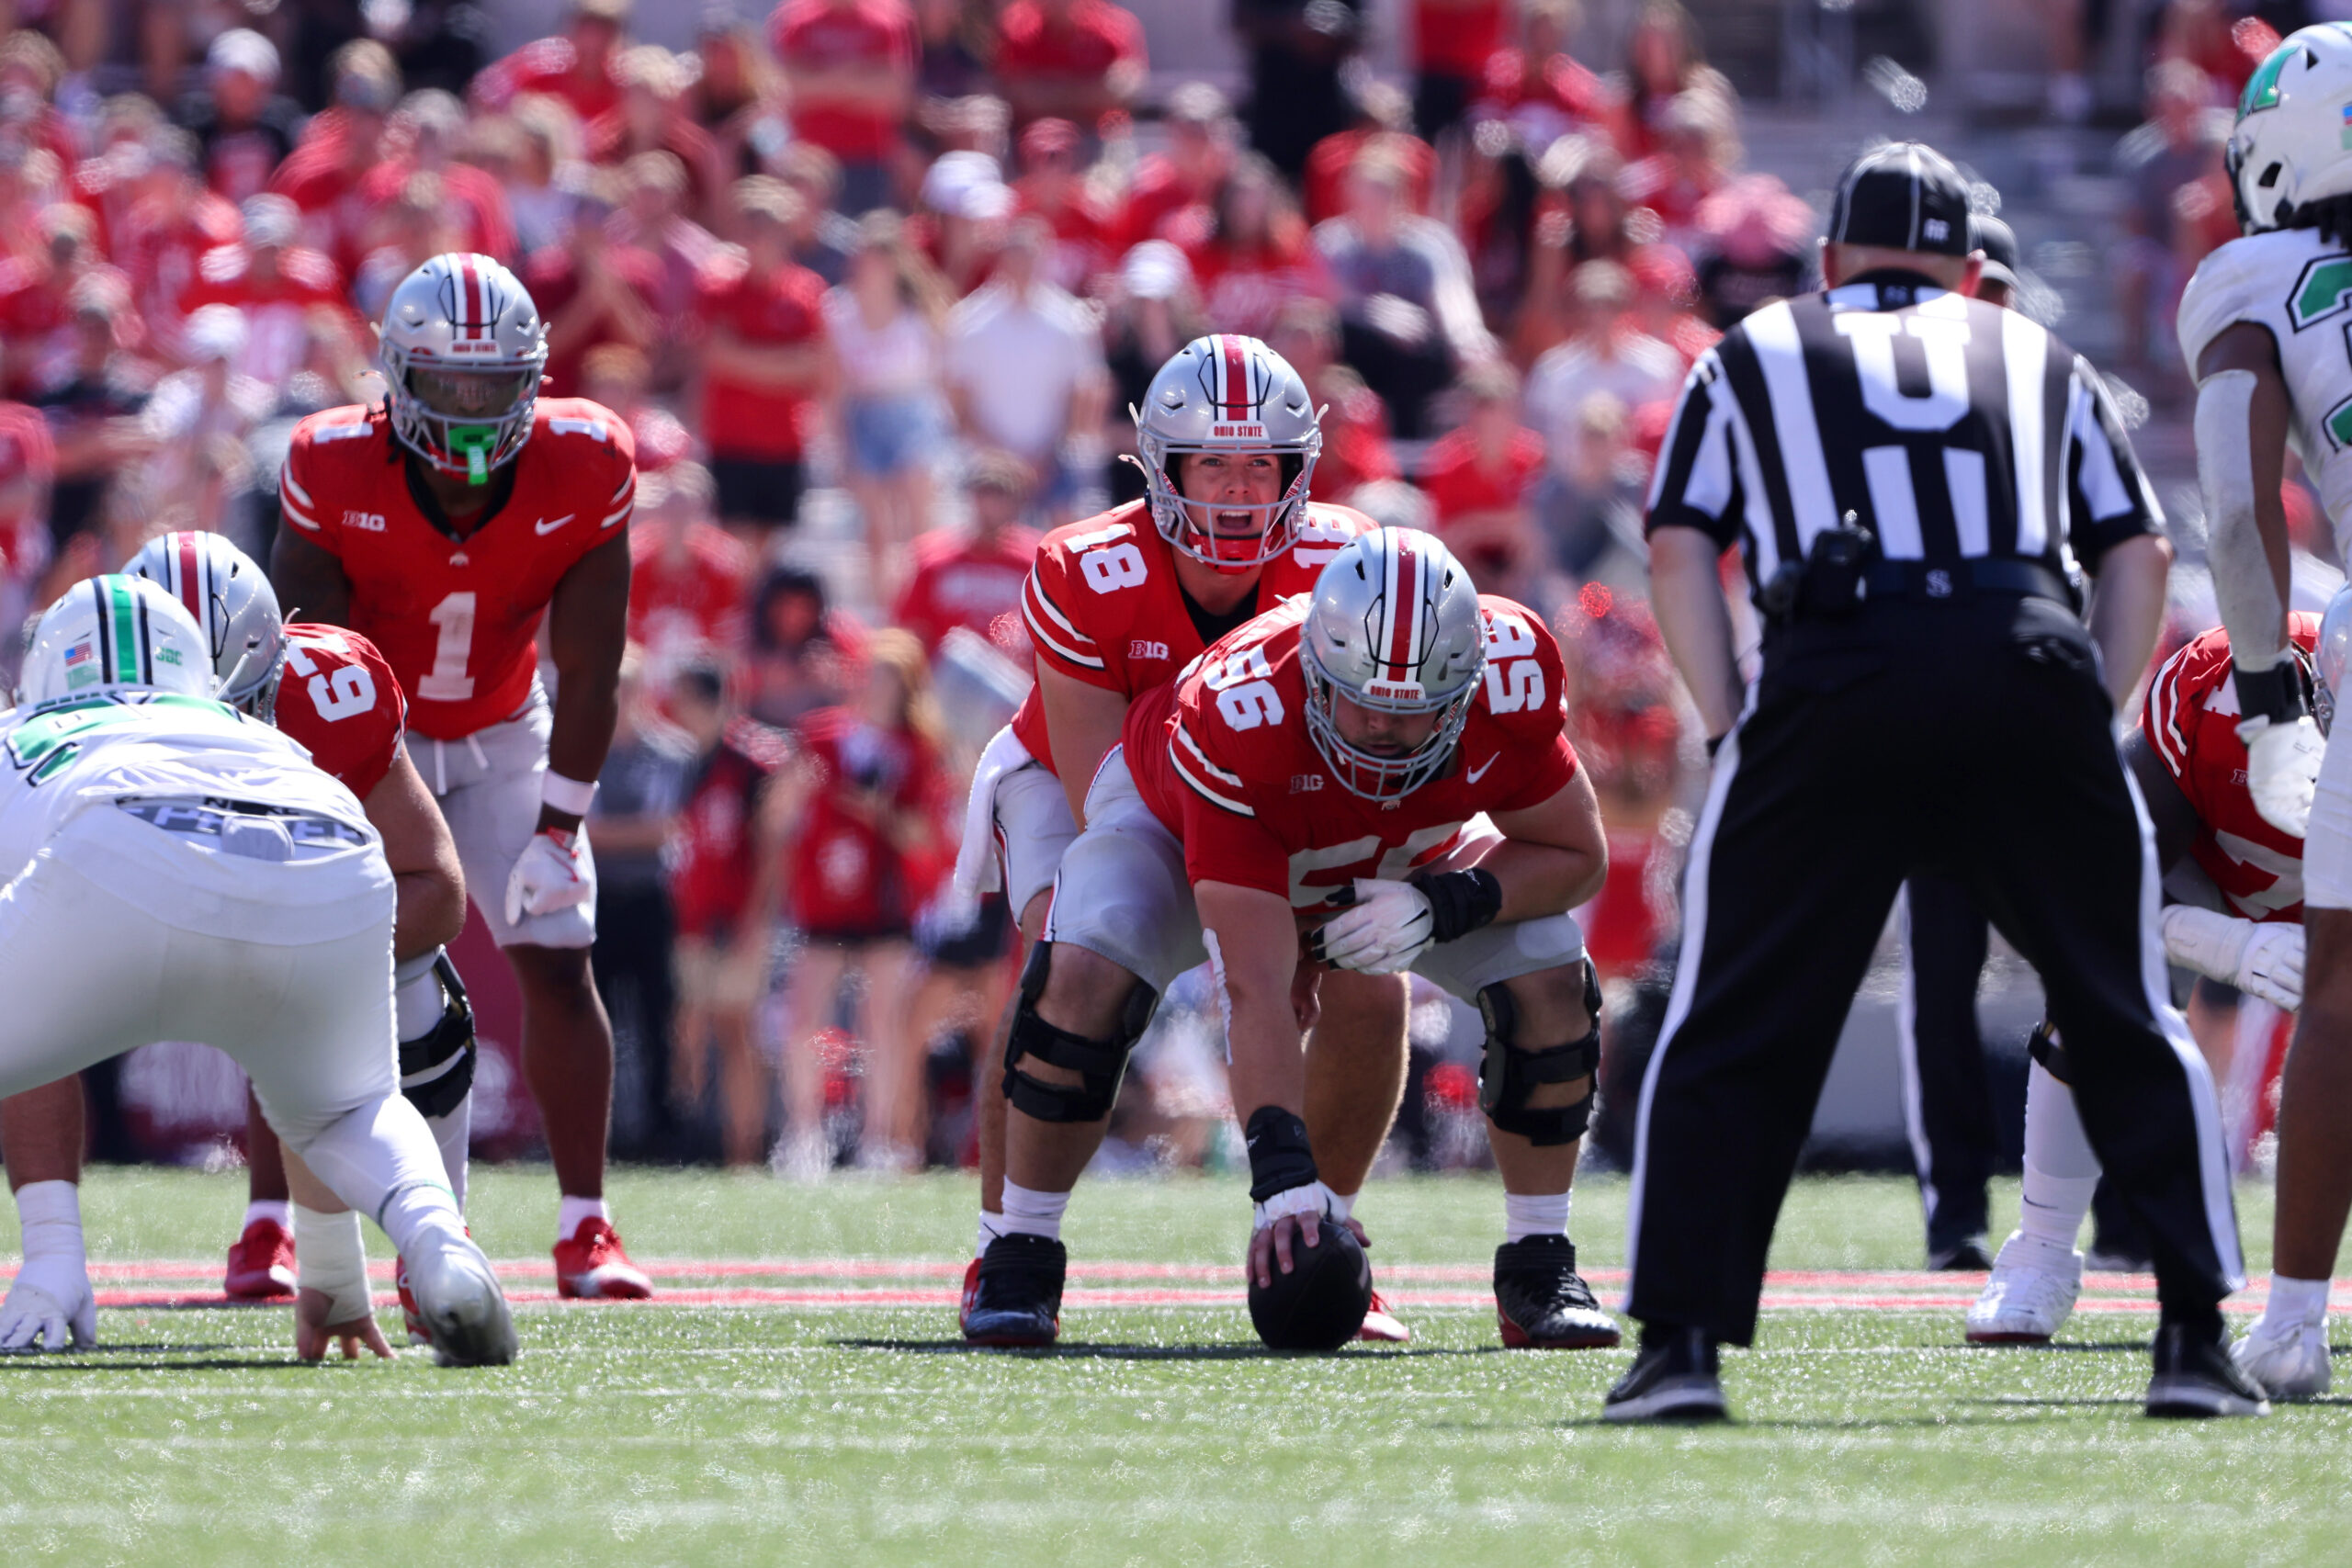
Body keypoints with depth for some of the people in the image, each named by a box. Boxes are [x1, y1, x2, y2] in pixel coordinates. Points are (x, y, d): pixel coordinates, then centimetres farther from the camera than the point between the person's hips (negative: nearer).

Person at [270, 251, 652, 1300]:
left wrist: (559, 827, -15)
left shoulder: (582, 474, -23)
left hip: (502, 739, 1)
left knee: (558, 961, -8)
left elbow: (588, 676, -15)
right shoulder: (337, 475, -27)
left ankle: (585, 1232, -2)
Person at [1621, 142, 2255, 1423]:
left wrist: (1736, 733, 12)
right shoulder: (2037, 361, 29)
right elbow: (2139, 554, 21)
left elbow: (1679, 552, 14)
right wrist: (2091, 720, 20)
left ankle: (1682, 1340, 0)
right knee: (2124, 1020, 13)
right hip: (2029, 662, 1)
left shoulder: (1757, 357, 25)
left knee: (1734, 1030, 8)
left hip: (1839, 669, -1)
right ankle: (2194, 1338, 6)